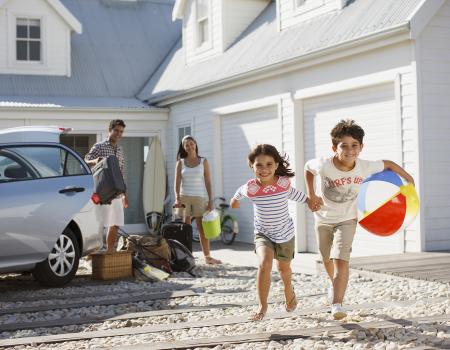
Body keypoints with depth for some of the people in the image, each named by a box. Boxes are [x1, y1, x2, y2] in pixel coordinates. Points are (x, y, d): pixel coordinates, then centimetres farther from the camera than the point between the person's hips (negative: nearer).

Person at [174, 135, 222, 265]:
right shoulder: (181, 163, 6)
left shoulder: (203, 161, 5)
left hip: (200, 197, 0)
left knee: (202, 228, -2)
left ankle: (207, 257, 0)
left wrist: (210, 200, -3)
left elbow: (208, 182, 3)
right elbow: (177, 182, 0)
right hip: (184, 197, 1)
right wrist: (177, 198, -14)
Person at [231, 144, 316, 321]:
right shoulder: (250, 188, -21)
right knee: (265, 263, -28)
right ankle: (262, 307, -17)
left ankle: (289, 291, 56)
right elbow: (241, 191, 5)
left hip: (285, 233, 2)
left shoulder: (284, 183, -20)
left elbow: (294, 194, 4)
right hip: (263, 234, -1)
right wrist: (235, 199, 25)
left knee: (283, 268, 22)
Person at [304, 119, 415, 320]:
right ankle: (334, 284, 53)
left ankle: (337, 305, -15)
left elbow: (388, 164, -5)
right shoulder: (324, 166, -29)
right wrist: (311, 195, -11)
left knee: (341, 260, -20)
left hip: (347, 219, -1)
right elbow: (308, 167, -6)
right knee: (327, 258, 22)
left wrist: (409, 179, 0)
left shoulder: (365, 167, -24)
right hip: (323, 218, 1)